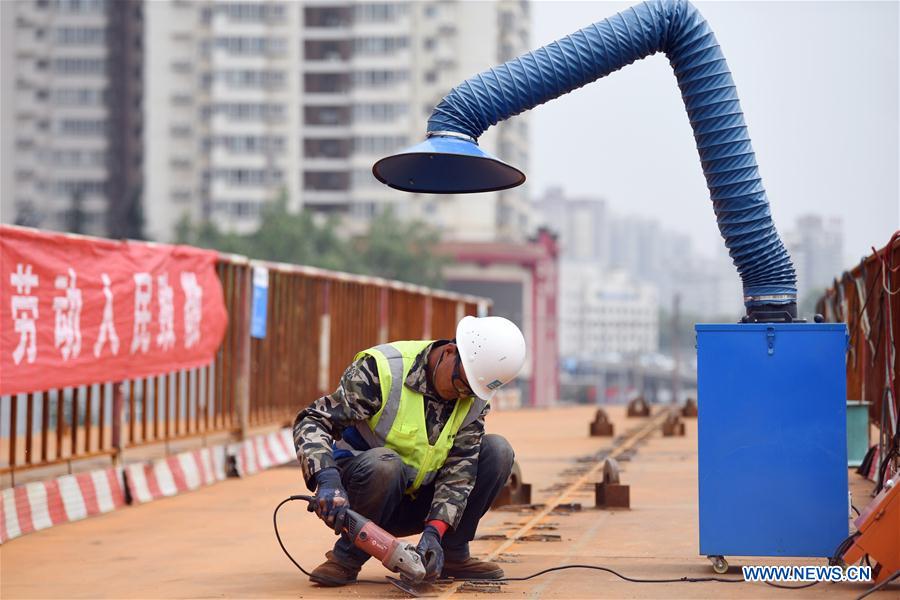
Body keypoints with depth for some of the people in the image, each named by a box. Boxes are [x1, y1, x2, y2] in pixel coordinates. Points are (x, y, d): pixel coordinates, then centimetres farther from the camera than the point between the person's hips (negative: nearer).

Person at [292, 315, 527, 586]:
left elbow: (460, 467, -12)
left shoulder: (475, 398, -5)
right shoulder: (382, 370, -21)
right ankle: (347, 558, -16)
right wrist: (327, 479, -42)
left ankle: (454, 555, -3)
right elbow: (312, 421, -24)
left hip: (418, 504, 5)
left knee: (498, 451, -12)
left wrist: (434, 531, -27)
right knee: (384, 463, -39)